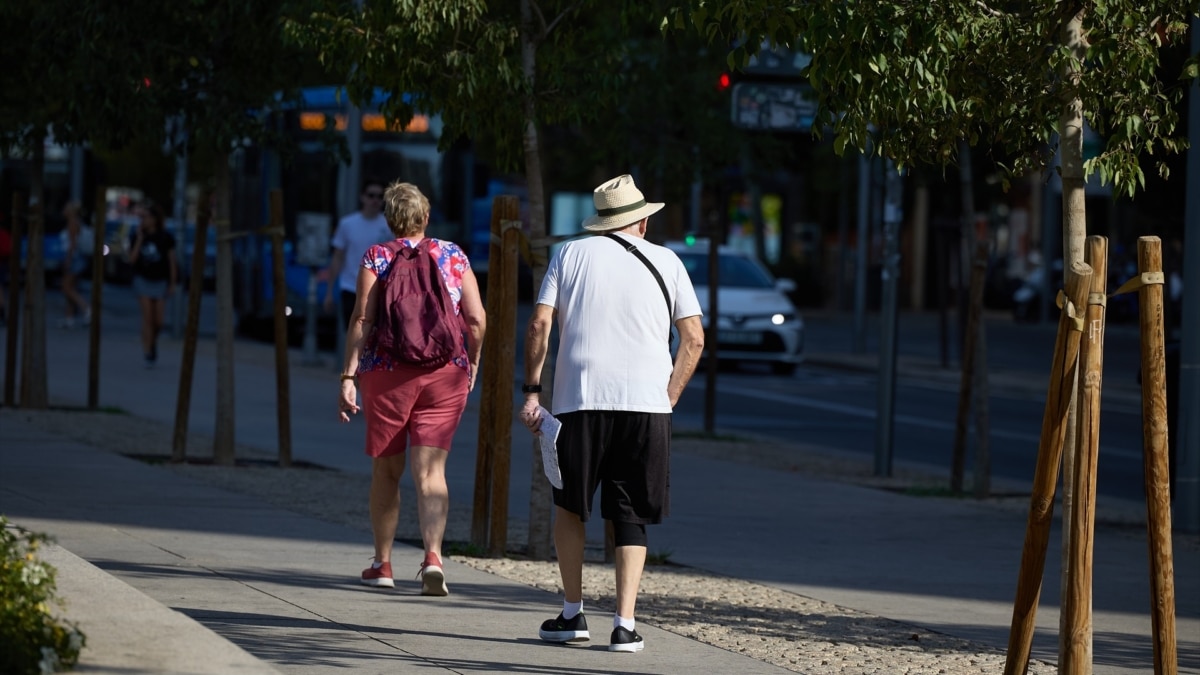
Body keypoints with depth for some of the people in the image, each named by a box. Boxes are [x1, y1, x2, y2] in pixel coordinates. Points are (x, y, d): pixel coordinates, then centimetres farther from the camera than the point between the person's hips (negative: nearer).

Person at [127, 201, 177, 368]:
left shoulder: (165, 237, -6)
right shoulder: (136, 236, -2)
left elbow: (172, 261, -2)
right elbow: (132, 260, -10)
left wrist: (172, 284, -3)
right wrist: (140, 239, -16)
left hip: (160, 281, 0)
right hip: (143, 279, 0)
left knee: (158, 320, -1)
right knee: (147, 317, -9)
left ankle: (153, 340, 31)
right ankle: (148, 354, -7)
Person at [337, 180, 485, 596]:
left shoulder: (377, 257, -1)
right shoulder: (453, 256, 5)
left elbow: (362, 320, -8)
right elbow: (476, 320, 1)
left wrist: (349, 377, -7)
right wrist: (471, 363, 16)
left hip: (388, 371, -1)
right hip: (447, 374, 1)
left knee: (386, 471, 12)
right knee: (431, 471, -2)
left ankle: (382, 564, 20)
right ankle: (433, 555, -22)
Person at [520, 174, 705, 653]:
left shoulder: (571, 254, 10)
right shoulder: (666, 262, 11)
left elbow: (539, 324, 1)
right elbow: (694, 338, 6)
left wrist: (531, 390, 5)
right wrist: (668, 399, 11)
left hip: (579, 398, 0)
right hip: (646, 400, 0)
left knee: (570, 506, 17)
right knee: (630, 518, 6)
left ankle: (572, 613, 17)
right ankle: (624, 625, -4)